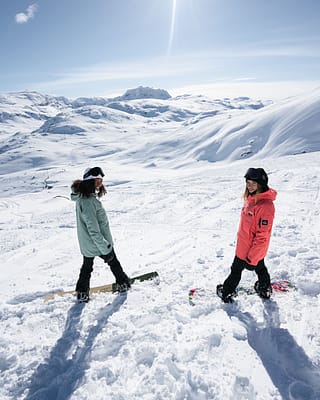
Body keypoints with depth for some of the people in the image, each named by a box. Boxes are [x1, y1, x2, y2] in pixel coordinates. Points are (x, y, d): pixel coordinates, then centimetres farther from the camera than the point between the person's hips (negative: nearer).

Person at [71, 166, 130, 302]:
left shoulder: (82, 196, -1)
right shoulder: (88, 202, -32)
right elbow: (93, 230, -31)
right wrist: (105, 250, -25)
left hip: (86, 244, 8)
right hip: (98, 244, -8)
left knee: (87, 267, 23)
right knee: (113, 262, 17)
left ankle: (82, 292, 35)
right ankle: (123, 283, 38)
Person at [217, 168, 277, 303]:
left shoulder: (265, 205, -31)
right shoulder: (251, 198, -2)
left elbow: (262, 236, -28)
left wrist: (252, 257, -22)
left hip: (251, 249, -8)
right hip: (244, 245, 8)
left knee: (236, 270, 12)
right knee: (259, 267, 27)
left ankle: (226, 293, 34)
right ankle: (265, 289, 49)